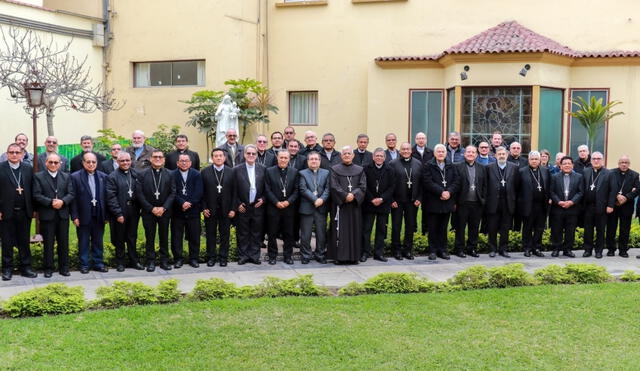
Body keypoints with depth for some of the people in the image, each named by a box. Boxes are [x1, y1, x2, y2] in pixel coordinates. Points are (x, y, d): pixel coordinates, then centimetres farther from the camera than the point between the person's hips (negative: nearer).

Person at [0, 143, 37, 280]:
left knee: (24, 242, 10)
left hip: (24, 212, 2)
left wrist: (34, 209, 3)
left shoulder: (28, 168, 5)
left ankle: (25, 267, 19)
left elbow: (32, 190, 6)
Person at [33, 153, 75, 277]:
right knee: (48, 243, 4)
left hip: (63, 215, 3)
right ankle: (48, 268, 13)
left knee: (64, 243, 7)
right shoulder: (38, 176, 1)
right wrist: (51, 202, -18)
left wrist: (62, 201, -16)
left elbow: (71, 194, 3)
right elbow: (37, 195, -8)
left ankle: (64, 267, 16)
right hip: (47, 215, -3)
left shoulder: (66, 177, 10)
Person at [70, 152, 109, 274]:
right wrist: (75, 216, -10)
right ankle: (84, 265, 16)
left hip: (99, 216, 3)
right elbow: (73, 198, -6)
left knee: (98, 241, 11)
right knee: (83, 242, 6)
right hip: (84, 216, -3)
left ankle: (98, 263, 20)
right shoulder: (75, 177, -3)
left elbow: (106, 197, 6)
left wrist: (106, 215, 3)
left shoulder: (103, 176, 6)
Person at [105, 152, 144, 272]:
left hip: (133, 212, 3)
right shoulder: (112, 177, -6)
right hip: (119, 213, -3)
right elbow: (111, 198, -10)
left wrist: (139, 210, 1)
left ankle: (134, 261, 21)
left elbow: (139, 193, 8)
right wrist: (118, 214, -14)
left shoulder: (135, 174, 7)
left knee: (132, 238, 12)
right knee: (119, 239, 8)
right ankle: (120, 263, 18)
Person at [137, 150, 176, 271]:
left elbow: (172, 193, 0)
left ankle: (164, 261, 16)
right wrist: (151, 208, -11)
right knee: (149, 237, 4)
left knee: (164, 237, 7)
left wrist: (163, 208, -11)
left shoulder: (169, 174, 2)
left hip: (164, 211, 1)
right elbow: (139, 194, -5)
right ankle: (150, 261, 12)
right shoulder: (142, 174, -1)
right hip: (148, 211, -1)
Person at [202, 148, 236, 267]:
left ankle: (223, 257, 17)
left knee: (225, 234, 7)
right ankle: (211, 257, 18)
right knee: (210, 234, 7)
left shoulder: (231, 172, 2)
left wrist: (233, 209, -4)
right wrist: (204, 208, -6)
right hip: (210, 209, 0)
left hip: (226, 209, 0)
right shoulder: (205, 172, 1)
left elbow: (234, 192, 1)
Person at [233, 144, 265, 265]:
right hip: (242, 208, -1)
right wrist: (238, 204, -5)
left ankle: (254, 256, 15)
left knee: (256, 233, 6)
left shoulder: (262, 169, 5)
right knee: (242, 234, 5)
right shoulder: (237, 169, 0)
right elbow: (234, 190, 0)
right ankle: (243, 256, 15)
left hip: (257, 207, 1)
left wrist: (263, 199, -4)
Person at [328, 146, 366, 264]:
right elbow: (334, 186, -5)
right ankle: (339, 256, -1)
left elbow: (363, 186, 1)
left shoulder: (360, 170, 11)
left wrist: (353, 195, -15)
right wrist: (345, 196, -16)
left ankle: (354, 256, 9)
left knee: (355, 230, 3)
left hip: (355, 204, 2)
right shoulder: (335, 169, 5)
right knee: (340, 230, -4)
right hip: (339, 204, -2)